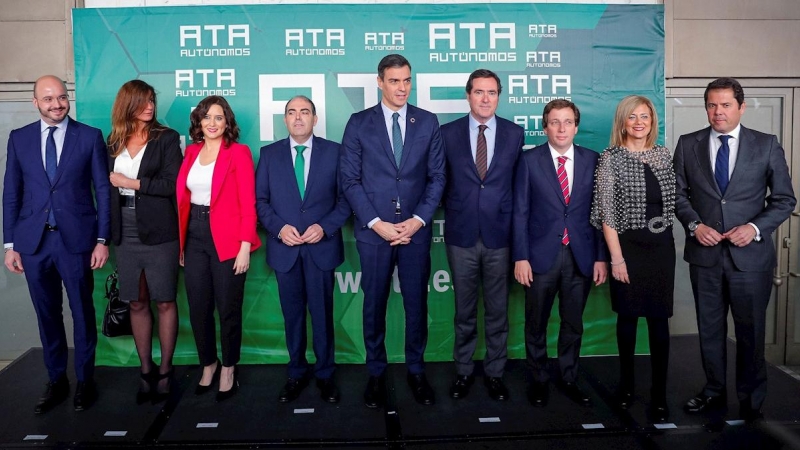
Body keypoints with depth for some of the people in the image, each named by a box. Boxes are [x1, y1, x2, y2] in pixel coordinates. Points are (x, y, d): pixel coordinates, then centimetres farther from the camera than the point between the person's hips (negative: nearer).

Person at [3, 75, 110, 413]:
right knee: (47, 314, 12)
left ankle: (85, 381, 23)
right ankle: (56, 381, 27)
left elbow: (103, 191, -1)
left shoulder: (90, 137, -1)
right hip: (33, 241, 3)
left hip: (76, 239, -2)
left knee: (82, 312, 8)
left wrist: (102, 240, -6)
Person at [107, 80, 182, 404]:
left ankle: (164, 370, 13)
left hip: (158, 233, -3)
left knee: (165, 302, 2)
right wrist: (108, 231, 1)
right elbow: (109, 185, 9)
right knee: (137, 304, 9)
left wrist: (131, 183, -9)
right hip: (125, 235, 4)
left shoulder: (166, 138, -1)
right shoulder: (114, 141, 11)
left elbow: (172, 184, -11)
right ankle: (145, 370, 20)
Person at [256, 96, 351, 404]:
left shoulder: (334, 151, 1)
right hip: (285, 247, 2)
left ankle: (325, 375, 23)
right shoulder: (269, 154, 6)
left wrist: (325, 227, -14)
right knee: (292, 314, 12)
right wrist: (279, 227, -12)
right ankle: (296, 374, 27)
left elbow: (346, 198, 0)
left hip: (321, 246, -1)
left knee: (322, 313, 7)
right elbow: (260, 200, 4)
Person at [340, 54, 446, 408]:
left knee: (417, 303, 9)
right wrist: (376, 223, -11)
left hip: (416, 229, 1)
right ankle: (376, 373, 24)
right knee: (374, 304, 9)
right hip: (373, 230, -1)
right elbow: (349, 180, -3)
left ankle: (416, 371, 25)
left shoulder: (428, 122, 5)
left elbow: (437, 177, 4)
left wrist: (418, 219, -8)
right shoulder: (359, 123, 1)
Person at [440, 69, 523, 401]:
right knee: (464, 311, 11)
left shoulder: (515, 133, 2)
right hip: (461, 236, 0)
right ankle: (464, 371, 26)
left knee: (497, 311, 10)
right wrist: (454, 212, 5)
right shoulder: (448, 133, 1)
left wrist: (510, 219, 4)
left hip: (499, 235, 0)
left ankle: (495, 373, 25)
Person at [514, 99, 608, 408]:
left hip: (581, 256, 2)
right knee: (536, 324, 10)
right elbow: (520, 212, -3)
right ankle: (538, 380, 27)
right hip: (542, 255, -2)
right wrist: (520, 257, -8)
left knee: (573, 324, 13)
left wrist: (601, 257, 0)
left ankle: (569, 380, 30)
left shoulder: (591, 160, 4)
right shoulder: (530, 160, -2)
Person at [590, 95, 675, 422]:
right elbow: (606, 211, -9)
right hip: (627, 245, -3)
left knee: (659, 319, 3)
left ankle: (659, 394, 12)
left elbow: (673, 200, 14)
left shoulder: (664, 155, 8)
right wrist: (616, 257, -12)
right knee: (628, 316, 8)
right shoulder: (611, 158, -4)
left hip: (661, 244, 3)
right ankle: (626, 384, 27)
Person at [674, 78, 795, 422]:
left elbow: (784, 199, 1)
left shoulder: (767, 145, 0)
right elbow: (679, 193, 6)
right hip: (704, 253, 2)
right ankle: (714, 393, 29)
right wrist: (694, 225, -10)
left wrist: (755, 228, -14)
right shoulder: (688, 145, 3)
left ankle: (751, 402, 25)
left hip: (750, 254, -1)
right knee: (709, 329, 13)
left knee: (751, 332, 8)